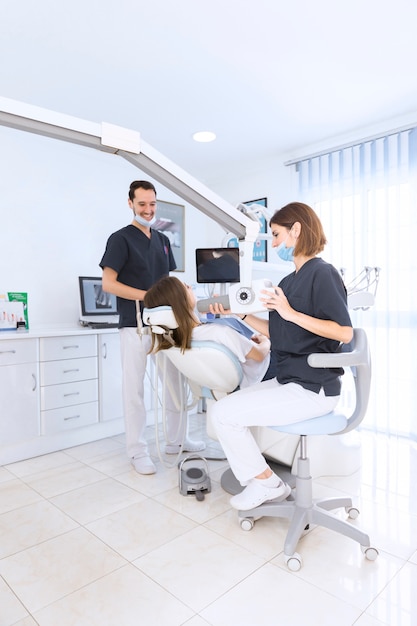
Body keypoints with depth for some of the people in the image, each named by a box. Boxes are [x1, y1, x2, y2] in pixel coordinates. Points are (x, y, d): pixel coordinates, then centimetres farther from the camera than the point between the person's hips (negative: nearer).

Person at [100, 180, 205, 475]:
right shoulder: (121, 238, -3)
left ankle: (175, 439, 27)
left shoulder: (163, 240, 16)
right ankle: (138, 451, 12)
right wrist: (146, 295, -17)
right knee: (135, 387, 0)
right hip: (136, 324, -6)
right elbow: (109, 283, -9)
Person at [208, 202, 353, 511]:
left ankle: (266, 482, 9)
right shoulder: (288, 281, 13)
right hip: (288, 381, 9)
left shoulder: (322, 273, -13)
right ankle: (256, 474, 20)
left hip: (312, 388, -9)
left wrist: (291, 313, -22)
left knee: (223, 413, -12)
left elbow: (344, 333, -20)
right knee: (225, 406, 11)